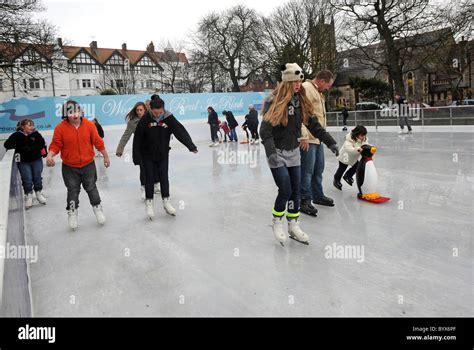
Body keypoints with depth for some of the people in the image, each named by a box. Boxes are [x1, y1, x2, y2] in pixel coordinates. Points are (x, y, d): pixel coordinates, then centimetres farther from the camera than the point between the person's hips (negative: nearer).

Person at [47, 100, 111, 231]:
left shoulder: (89, 125, -8)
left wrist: (105, 156, 6)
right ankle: (72, 213, 30)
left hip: (88, 165, 1)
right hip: (69, 167, -1)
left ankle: (97, 208, 33)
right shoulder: (60, 128, -12)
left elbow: (98, 142, -1)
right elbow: (56, 145, -8)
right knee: (73, 191, 12)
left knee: (91, 188, 15)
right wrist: (50, 155, -27)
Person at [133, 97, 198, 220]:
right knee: (149, 178, 5)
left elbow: (180, 131, -20)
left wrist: (191, 145, -33)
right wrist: (137, 157, -11)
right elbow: (137, 139, -13)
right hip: (148, 155, -1)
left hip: (163, 154, 1)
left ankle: (166, 202, 18)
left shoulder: (169, 118, -14)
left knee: (164, 177, 7)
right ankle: (149, 203, 18)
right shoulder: (145, 119, -18)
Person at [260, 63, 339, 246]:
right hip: (277, 153, -6)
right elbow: (265, 130, -21)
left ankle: (293, 226, 23)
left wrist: (330, 142, 3)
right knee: (285, 191, -7)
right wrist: (271, 152, -32)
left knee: (295, 191, 8)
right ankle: (277, 223, 17)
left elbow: (313, 124, 6)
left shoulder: (301, 101, 3)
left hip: (294, 152, 6)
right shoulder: (275, 102, -16)